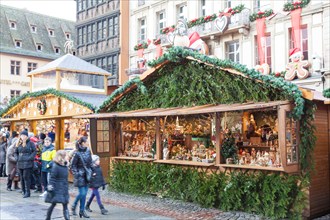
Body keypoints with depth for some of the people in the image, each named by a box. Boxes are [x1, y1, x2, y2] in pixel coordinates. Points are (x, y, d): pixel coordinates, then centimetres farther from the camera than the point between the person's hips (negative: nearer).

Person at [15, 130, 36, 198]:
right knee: (22, 177, 9)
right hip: (20, 163, 5)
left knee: (26, 177, -9)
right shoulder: (19, 143, 12)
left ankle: (27, 192, -4)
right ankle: (23, 191, 20)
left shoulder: (30, 143, -2)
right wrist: (17, 158, 6)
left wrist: (30, 158, -15)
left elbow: (34, 151, -5)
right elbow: (16, 152, 22)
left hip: (27, 163, -5)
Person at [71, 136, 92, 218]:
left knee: (84, 193, 9)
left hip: (86, 175, 6)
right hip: (80, 175, -6)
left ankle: (82, 210, 20)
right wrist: (76, 175, -13)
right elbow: (73, 165, -8)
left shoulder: (88, 151, 3)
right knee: (82, 193, -6)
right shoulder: (77, 153, -13)